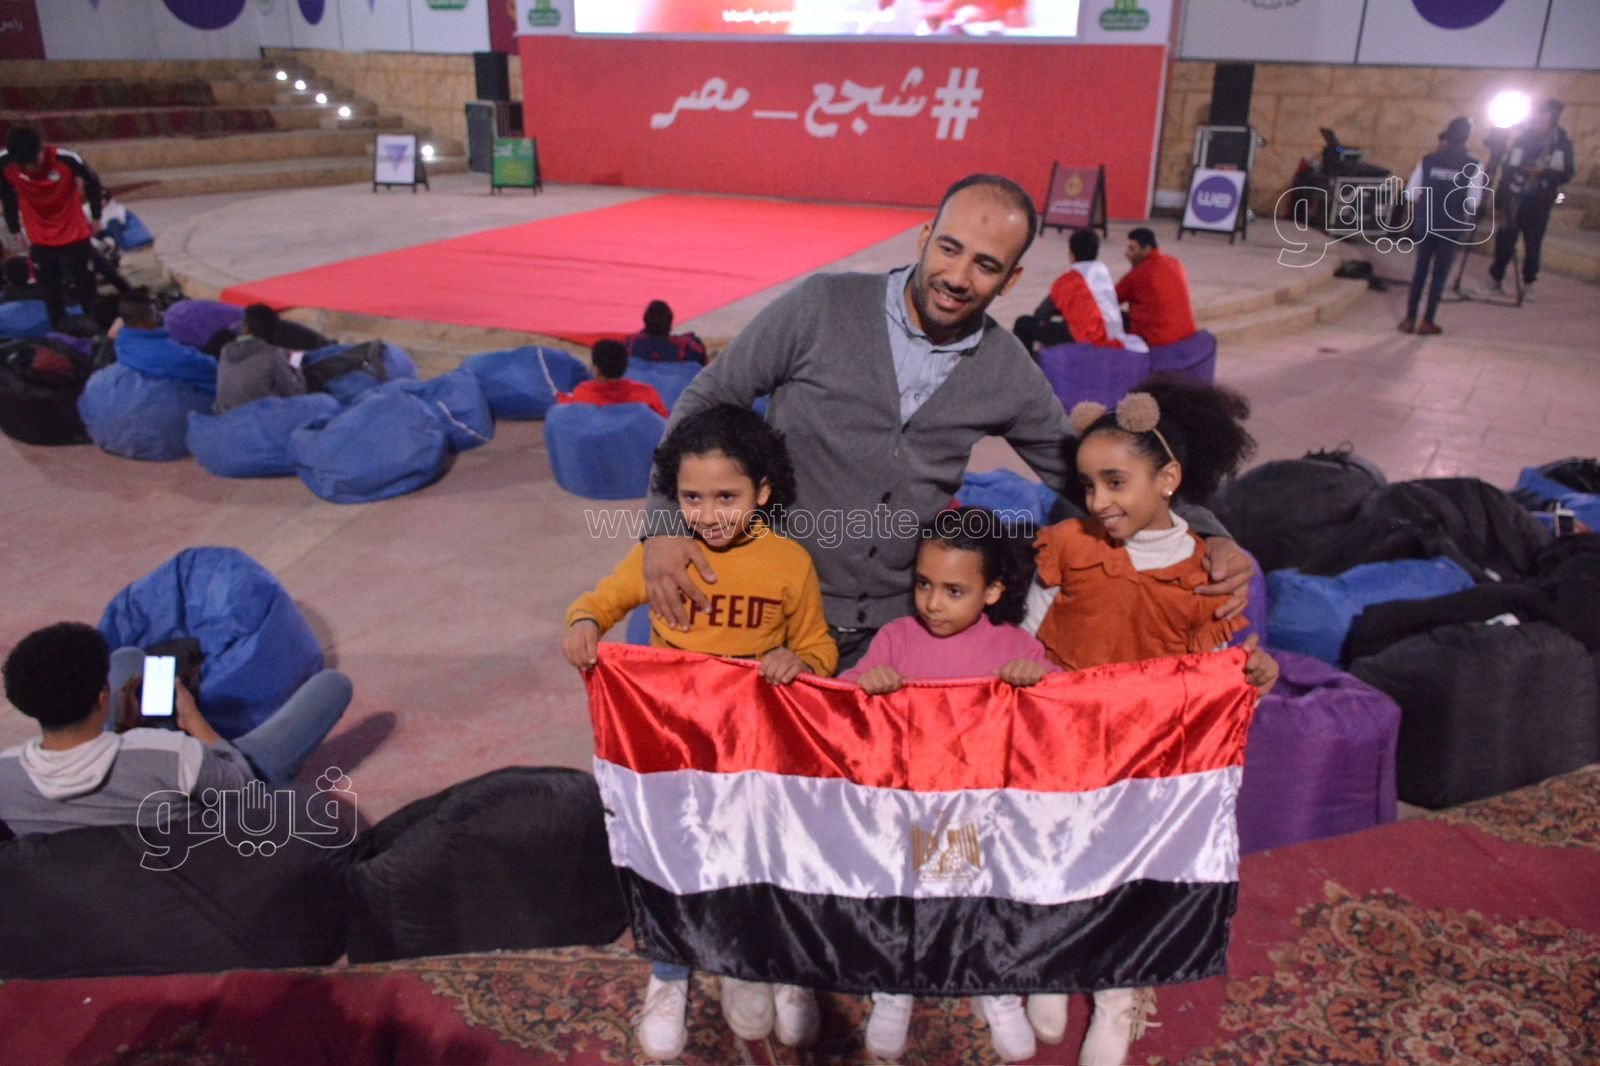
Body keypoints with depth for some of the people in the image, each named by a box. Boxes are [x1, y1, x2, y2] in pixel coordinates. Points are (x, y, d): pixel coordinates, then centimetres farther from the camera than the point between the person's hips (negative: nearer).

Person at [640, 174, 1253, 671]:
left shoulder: (1007, 372, -2)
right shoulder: (822, 307, -12)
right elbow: (705, 402, -5)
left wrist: (1207, 536, -4)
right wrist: (665, 525, -17)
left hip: (894, 628, 2)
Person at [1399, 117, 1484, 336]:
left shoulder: (1428, 160, -3)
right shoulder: (1473, 166, -6)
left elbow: (1411, 192, -1)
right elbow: (1473, 202, -6)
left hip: (1425, 223, 2)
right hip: (1452, 227, -1)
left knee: (1420, 270, 11)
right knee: (1440, 274, 6)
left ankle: (1409, 319, 10)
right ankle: (1427, 322, 7)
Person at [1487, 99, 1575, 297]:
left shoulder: (1562, 144, -2)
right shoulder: (1522, 139, 0)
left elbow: (1567, 174, -5)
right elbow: (1508, 167, 4)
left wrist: (1544, 171, -21)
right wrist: (1503, 192, -6)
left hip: (1539, 202, -1)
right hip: (1515, 198, 1)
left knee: (1533, 245, 2)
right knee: (1506, 239, 5)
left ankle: (1528, 284, 12)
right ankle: (1496, 277, 20)